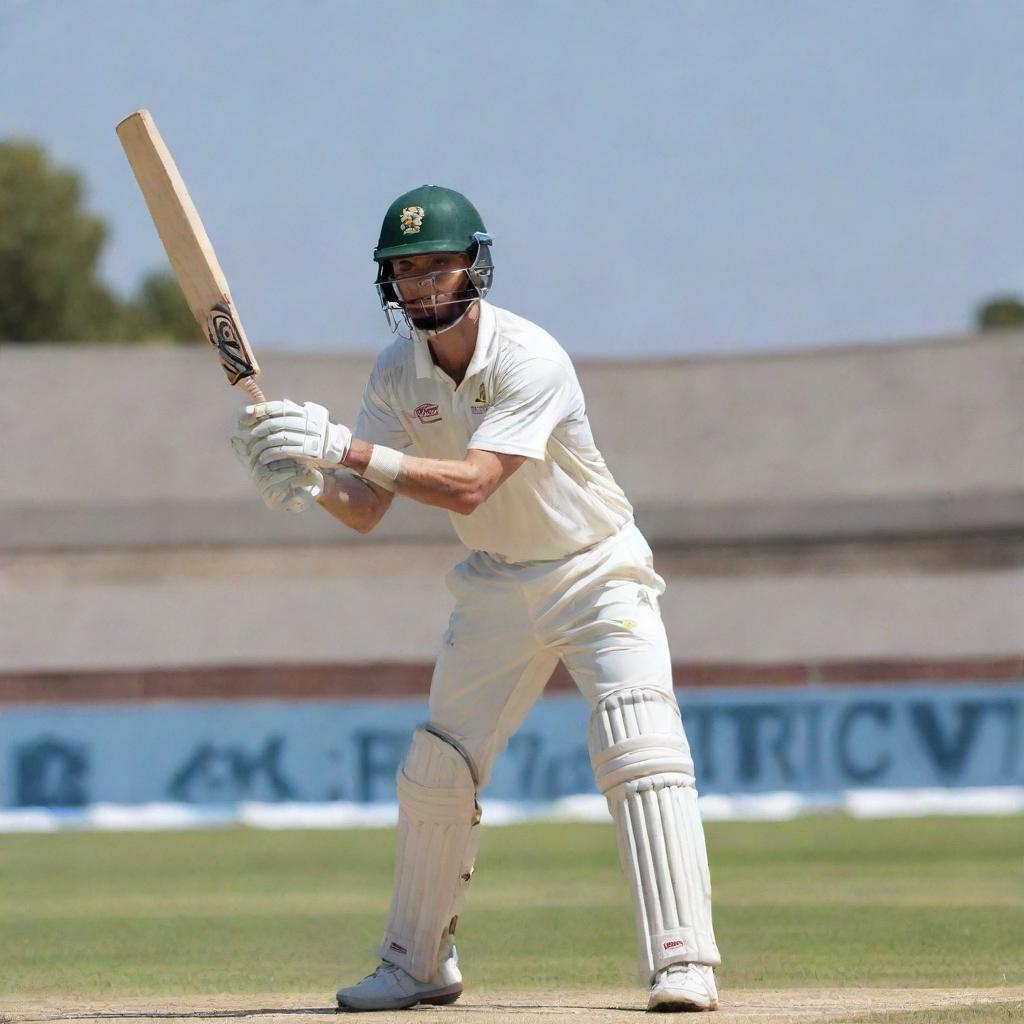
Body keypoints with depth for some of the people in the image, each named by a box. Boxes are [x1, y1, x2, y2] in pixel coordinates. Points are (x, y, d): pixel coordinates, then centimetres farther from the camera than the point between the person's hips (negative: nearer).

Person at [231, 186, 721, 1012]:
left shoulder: (529, 360, -26)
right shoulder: (399, 374, -6)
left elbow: (470, 486, -37)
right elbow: (366, 511, -6)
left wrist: (346, 448, -43)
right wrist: (311, 481, -28)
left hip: (598, 573, -6)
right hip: (495, 587, 6)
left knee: (641, 749, -22)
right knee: (435, 770, 6)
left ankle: (683, 964, -22)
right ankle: (419, 964, 24)